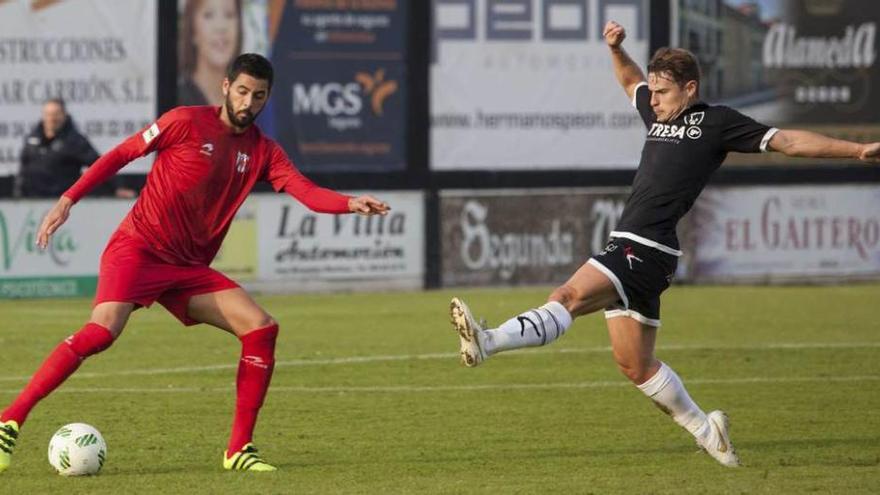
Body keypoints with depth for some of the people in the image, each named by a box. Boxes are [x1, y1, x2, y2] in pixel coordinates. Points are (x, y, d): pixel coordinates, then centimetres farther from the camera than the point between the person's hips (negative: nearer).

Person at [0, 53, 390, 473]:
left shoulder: (262, 151, 9)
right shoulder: (187, 123, -4)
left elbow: (307, 191, -4)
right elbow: (121, 155, 1)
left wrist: (351, 203, -24)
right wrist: (68, 200, -4)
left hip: (189, 268, 6)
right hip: (137, 248, -6)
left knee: (261, 328, -8)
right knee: (102, 331, -28)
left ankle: (239, 450, -2)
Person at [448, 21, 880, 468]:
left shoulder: (716, 122, 3)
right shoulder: (658, 114, 23)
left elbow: (786, 141, 3)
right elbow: (631, 82, 44)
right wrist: (616, 48, 25)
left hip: (648, 249, -9)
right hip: (628, 248, 9)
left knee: (568, 297, -27)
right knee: (634, 364, 12)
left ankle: (487, 343, -44)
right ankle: (705, 430, 23)